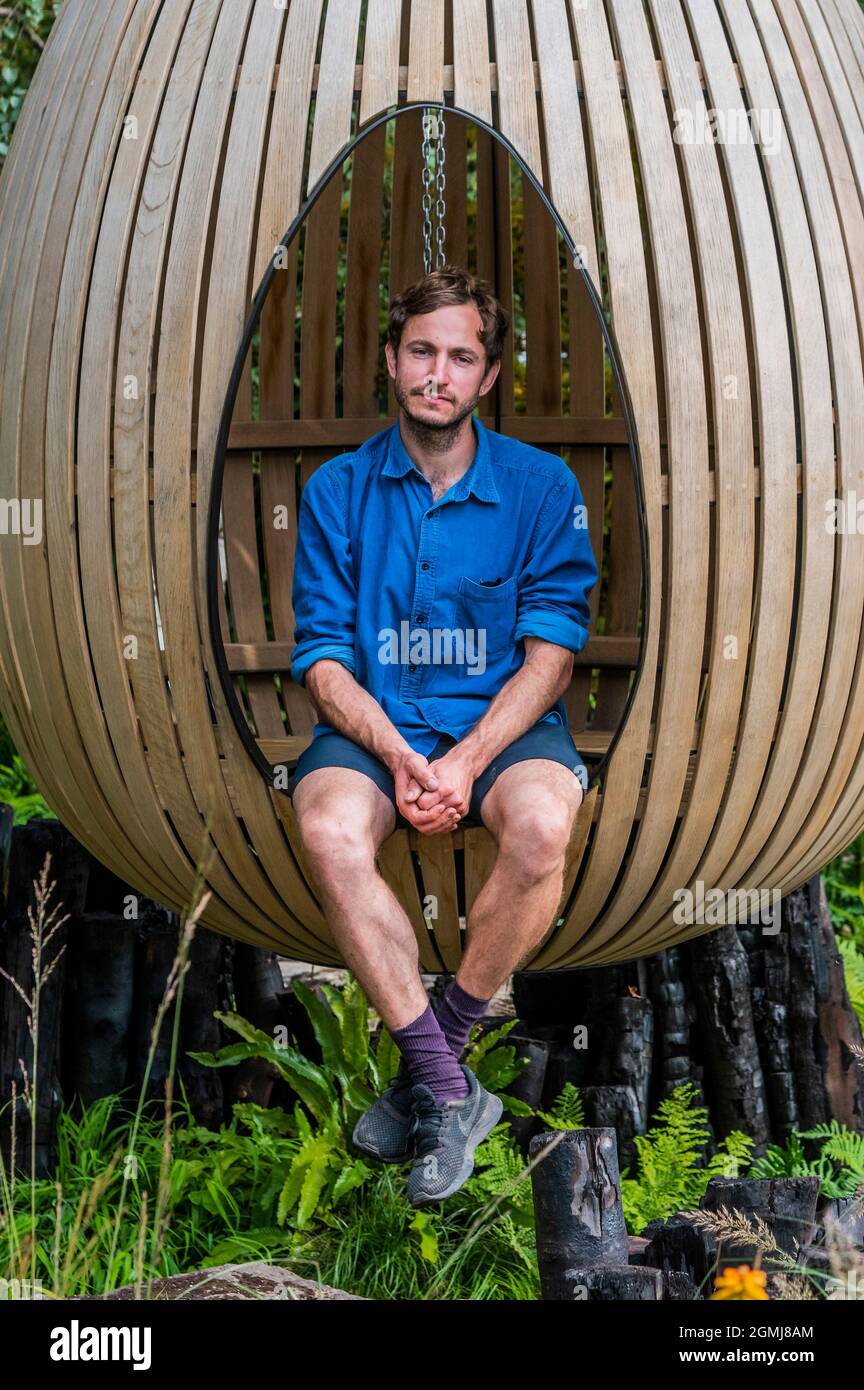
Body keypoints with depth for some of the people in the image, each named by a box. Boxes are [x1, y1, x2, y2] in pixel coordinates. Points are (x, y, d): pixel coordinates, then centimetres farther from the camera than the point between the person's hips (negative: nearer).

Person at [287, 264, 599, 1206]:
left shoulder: (542, 486, 1)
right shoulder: (337, 491, 4)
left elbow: (551, 651, -4)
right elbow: (323, 657, 0)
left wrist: (468, 759, -19)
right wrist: (399, 756, -18)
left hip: (503, 723, -1)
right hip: (373, 723, 1)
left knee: (541, 823, -35)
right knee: (330, 833, -33)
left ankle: (432, 1059, -15)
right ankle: (450, 1093, -23)